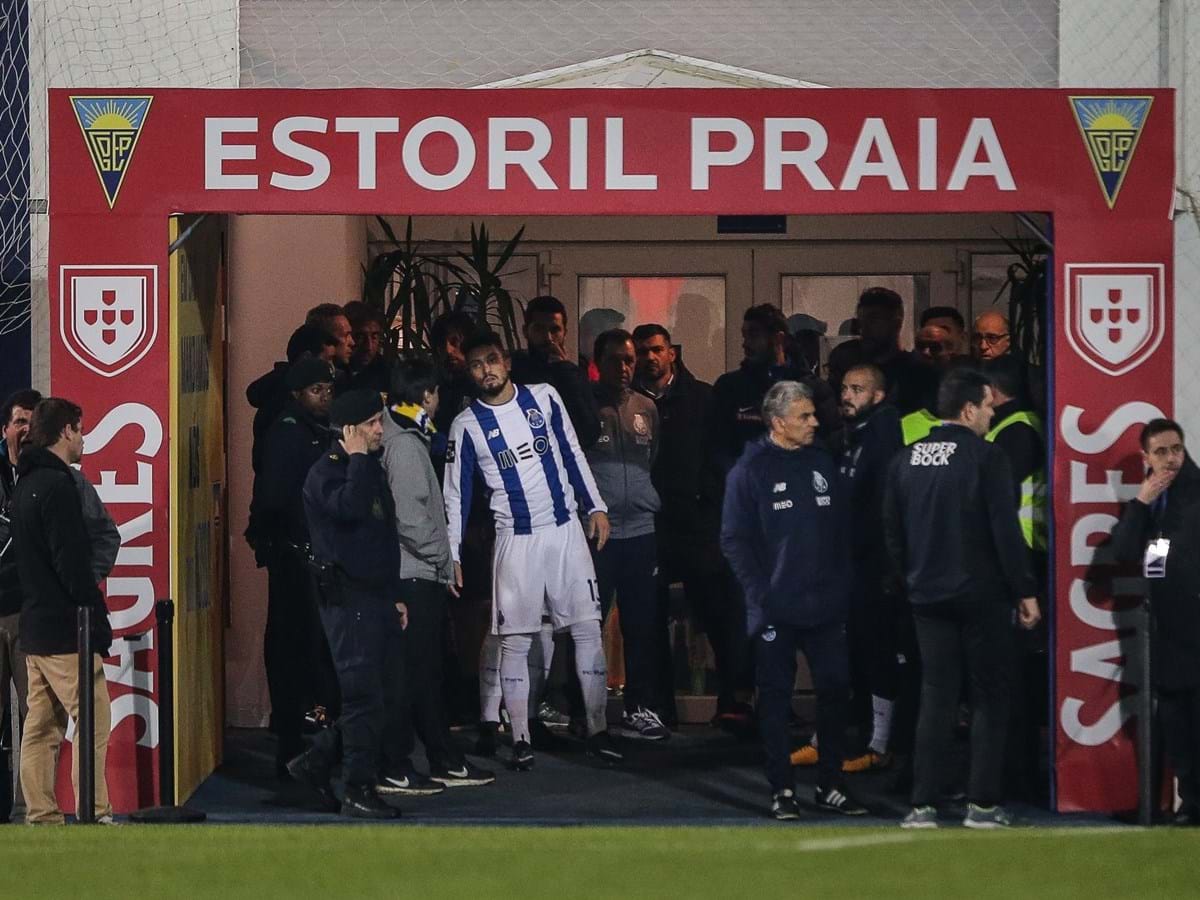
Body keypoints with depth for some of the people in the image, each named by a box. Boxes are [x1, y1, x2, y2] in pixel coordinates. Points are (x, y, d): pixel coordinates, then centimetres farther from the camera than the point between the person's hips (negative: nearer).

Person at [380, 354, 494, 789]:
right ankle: (393, 767, -4)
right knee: (413, 669, -7)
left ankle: (445, 761, 21)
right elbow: (409, 518, -21)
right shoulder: (405, 444, -15)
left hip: (421, 576, 10)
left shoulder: (406, 437, 16)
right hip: (414, 574, -10)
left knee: (427, 669, 14)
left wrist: (443, 561, 16)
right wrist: (443, 561, -11)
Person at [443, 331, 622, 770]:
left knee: (587, 628, -1)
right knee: (515, 639, -2)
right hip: (515, 538, -1)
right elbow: (455, 494, 3)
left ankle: (598, 731, 4)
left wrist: (596, 507, 5)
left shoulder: (544, 398, 2)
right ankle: (520, 740, 4)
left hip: (565, 528, 1)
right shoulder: (467, 425, -2)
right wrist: (452, 555, 0)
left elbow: (572, 453, 10)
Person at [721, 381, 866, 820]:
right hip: (775, 610, -4)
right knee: (776, 699, 2)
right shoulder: (751, 470, -5)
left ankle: (831, 785, 13)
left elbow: (842, 529, 15)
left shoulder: (821, 462, 10)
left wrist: (843, 584, 6)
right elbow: (734, 540, -6)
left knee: (835, 692, 4)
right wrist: (759, 594, -11)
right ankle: (782, 790, 8)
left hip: (827, 606, 4)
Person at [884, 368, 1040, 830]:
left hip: (928, 596, 5)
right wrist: (1025, 591, -8)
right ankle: (983, 804, 3)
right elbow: (1006, 531, -14)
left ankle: (923, 804, 3)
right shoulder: (986, 457, -12)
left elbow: (892, 532, 9)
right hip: (983, 595, -5)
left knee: (935, 697, 8)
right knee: (989, 697, 4)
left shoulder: (906, 461, 5)